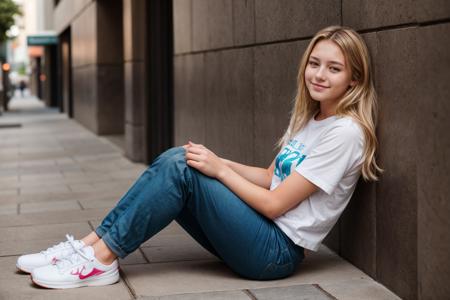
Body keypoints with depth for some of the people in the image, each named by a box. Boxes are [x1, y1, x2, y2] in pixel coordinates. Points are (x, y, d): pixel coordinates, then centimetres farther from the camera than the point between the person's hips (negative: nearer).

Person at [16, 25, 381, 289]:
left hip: (278, 252, -8)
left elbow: (274, 204, -17)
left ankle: (102, 259, -15)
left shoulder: (345, 132, -16)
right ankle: (93, 242, -9)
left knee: (182, 169, -20)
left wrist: (219, 170, -11)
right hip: (261, 231, 8)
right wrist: (217, 161, 1)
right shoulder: (307, 118, 12)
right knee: (176, 158, -7)